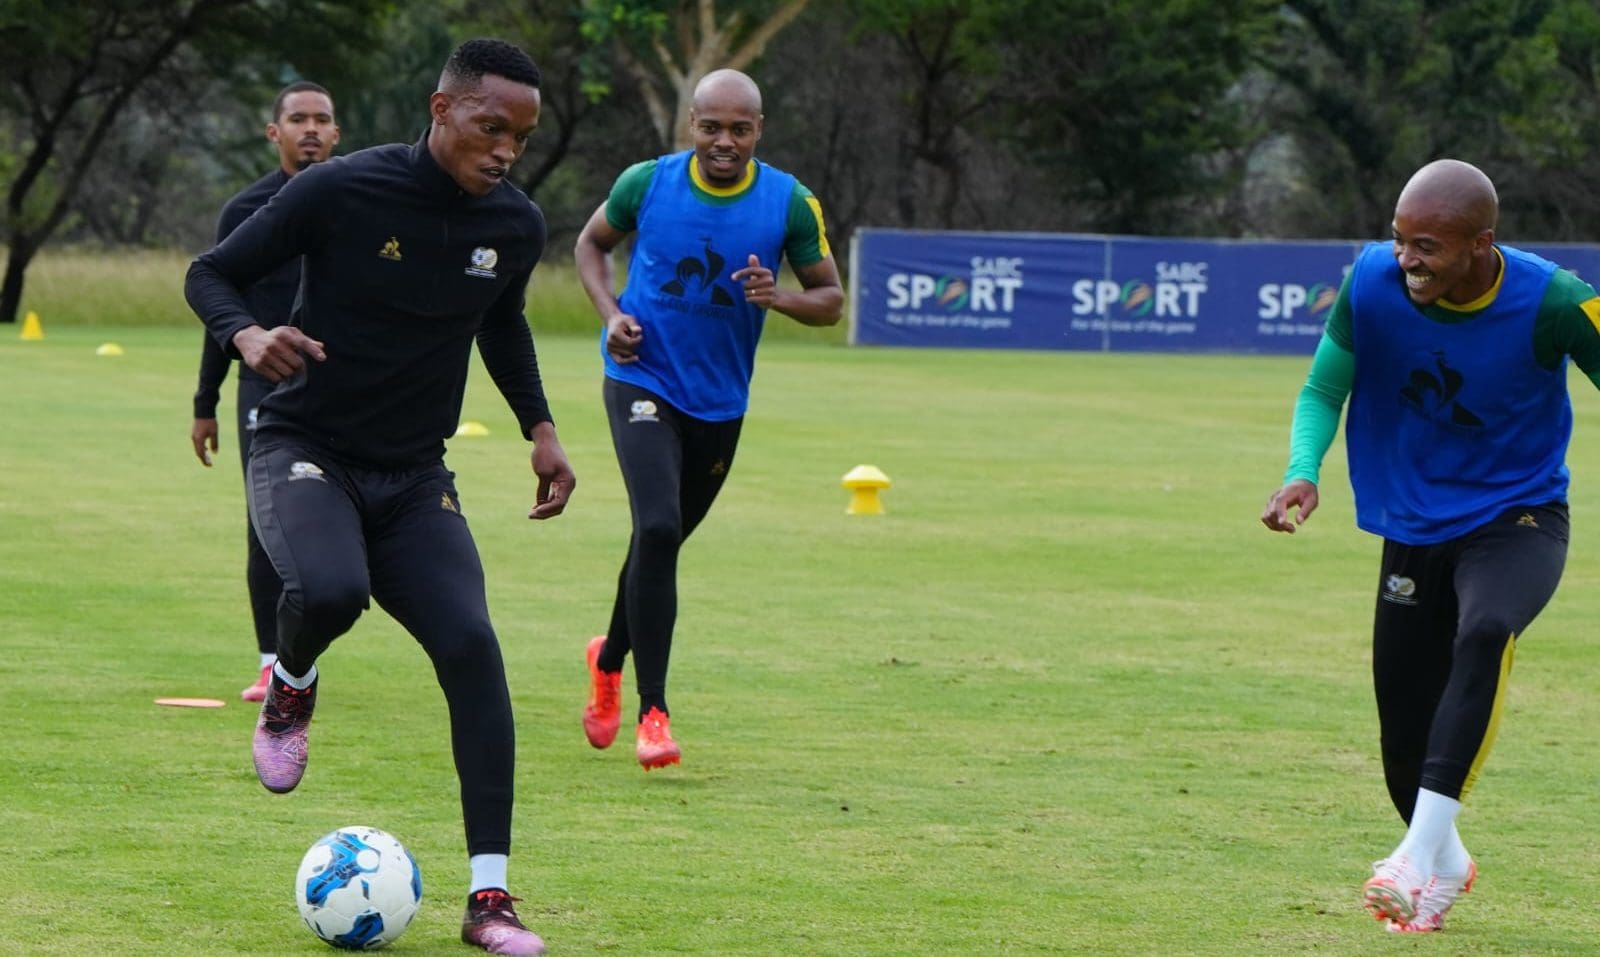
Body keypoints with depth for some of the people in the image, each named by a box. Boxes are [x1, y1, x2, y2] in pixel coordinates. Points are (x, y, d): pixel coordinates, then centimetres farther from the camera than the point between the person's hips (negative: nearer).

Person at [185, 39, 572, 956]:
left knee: (471, 647, -17)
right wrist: (248, 336, -26)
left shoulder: (517, 225, 0)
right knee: (330, 590, -36)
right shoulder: (342, 191, -15)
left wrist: (540, 428, 11)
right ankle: (292, 686, 4)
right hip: (305, 452, -4)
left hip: (415, 477, 4)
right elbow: (211, 273, -5)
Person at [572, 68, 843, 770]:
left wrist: (781, 298, -21)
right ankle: (652, 712, -17)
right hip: (643, 380, -3)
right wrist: (610, 312, -7)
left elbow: (830, 300, 1)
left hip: (720, 401, 3)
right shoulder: (646, 184, -8)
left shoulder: (790, 204, -8)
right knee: (658, 528, -21)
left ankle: (610, 657, 46)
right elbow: (592, 244, 11)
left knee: (664, 540, 17)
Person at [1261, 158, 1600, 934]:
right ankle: (1445, 868, 40)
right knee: (1405, 751, 6)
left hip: (1519, 523, -3)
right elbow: (1323, 390, -3)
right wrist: (1303, 472, -23)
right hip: (1413, 532, 3)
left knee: (1484, 635, -37)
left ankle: (1422, 857, -39)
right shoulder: (1371, 282, -15)